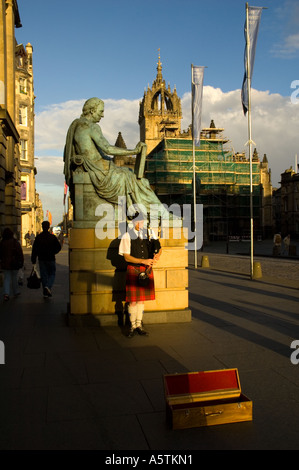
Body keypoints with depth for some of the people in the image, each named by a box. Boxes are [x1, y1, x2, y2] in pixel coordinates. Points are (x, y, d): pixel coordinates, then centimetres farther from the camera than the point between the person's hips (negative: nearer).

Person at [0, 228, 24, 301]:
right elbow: (20, 254, -8)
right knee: (14, 278, 12)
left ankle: (6, 293, -11)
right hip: (14, 264, -1)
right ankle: (16, 292, 23)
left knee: (6, 279, 4)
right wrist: (21, 262, 0)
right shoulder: (15, 243, -10)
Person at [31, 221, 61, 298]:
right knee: (52, 274, 9)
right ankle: (48, 286, -16)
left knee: (43, 275, 8)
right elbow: (58, 247, -1)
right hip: (51, 259, -2)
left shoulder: (38, 237, -2)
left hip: (41, 259, 2)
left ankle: (45, 292, 10)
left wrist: (33, 260, 4)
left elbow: (34, 249, -2)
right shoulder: (53, 237, -7)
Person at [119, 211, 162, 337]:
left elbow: (159, 247, 12)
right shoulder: (127, 236, -6)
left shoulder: (149, 233, 6)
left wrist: (157, 255, -12)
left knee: (142, 299, 11)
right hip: (133, 270, -4)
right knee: (132, 300, 0)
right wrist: (143, 261, -18)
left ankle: (139, 325, 23)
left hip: (147, 270, 4)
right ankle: (133, 326, 15)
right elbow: (126, 257, -10)